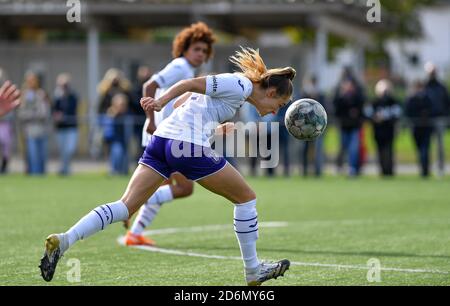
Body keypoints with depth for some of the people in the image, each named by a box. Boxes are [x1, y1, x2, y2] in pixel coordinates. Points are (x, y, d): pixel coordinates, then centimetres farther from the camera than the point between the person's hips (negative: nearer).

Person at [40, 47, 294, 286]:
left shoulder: (233, 83, 25)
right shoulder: (241, 86, -3)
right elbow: (191, 83, -12)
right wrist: (162, 101, -18)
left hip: (162, 139, 9)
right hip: (190, 146, -9)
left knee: (125, 207, -1)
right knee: (246, 198, 9)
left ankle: (63, 240, -19)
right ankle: (253, 271, 17)